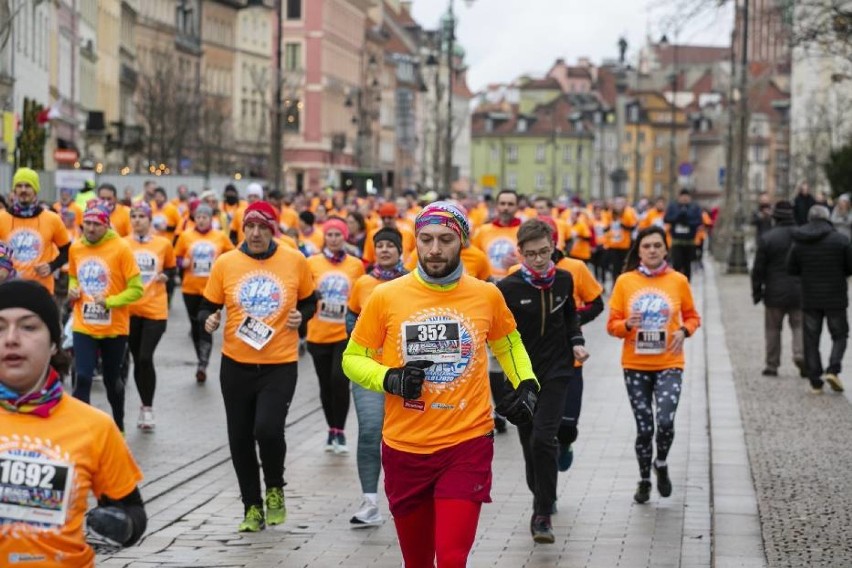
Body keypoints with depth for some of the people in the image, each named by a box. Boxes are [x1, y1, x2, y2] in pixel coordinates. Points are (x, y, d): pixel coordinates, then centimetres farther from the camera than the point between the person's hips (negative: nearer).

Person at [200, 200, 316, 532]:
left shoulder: (295, 262, -1)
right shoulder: (225, 264, -1)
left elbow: (309, 302, 13)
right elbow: (208, 308, 6)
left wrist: (301, 316, -8)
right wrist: (208, 321, -16)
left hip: (280, 365, -2)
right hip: (236, 365, 2)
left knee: (268, 429, -19)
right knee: (240, 439, 8)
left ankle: (274, 489, 11)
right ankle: (252, 507, 27)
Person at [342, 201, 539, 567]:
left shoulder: (487, 295, 1)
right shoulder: (386, 296, -3)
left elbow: (508, 343, 20)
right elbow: (353, 358, 5)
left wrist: (526, 384, 4)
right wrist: (389, 379, -13)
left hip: (467, 444, -1)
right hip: (404, 447, 1)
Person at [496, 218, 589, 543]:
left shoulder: (564, 280, 0)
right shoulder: (508, 288, -11)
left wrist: (577, 342, 5)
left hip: (556, 372, 0)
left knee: (543, 438, -14)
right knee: (529, 442, 9)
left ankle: (542, 515, -8)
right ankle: (542, 499, 33)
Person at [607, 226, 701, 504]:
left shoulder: (678, 281, -1)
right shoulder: (625, 281, -2)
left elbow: (692, 316, 10)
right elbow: (613, 324, 2)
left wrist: (684, 331, -11)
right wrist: (628, 324, -19)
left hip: (669, 364, -1)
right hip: (635, 366, 1)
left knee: (665, 421, -17)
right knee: (644, 427, 6)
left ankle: (661, 464, 14)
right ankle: (644, 479, 29)